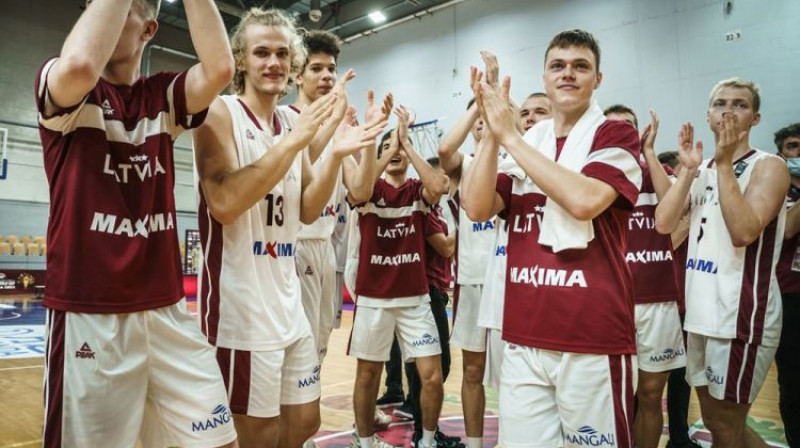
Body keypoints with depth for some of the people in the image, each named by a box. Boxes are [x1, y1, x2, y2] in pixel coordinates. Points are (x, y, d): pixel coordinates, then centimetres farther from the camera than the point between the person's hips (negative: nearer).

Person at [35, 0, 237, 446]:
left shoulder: (165, 96, 8)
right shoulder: (61, 87, 0)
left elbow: (220, 69, -13)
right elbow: (81, 65, -25)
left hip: (167, 309, 4)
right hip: (88, 312, -3)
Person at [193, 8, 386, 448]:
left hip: (286, 300, 7)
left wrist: (336, 155, -4)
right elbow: (224, 204, -23)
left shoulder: (293, 123, 11)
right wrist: (295, 140, -24)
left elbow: (306, 211, 11)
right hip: (239, 304, -7)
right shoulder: (220, 113, -9)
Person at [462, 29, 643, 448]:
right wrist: (492, 133, -10)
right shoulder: (526, 144, 12)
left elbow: (583, 201, -20)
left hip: (593, 337, -4)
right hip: (523, 335, 4)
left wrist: (509, 135, -14)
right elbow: (478, 208, 0)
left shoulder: (616, 135, -1)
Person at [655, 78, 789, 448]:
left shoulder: (769, 166, -7)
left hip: (743, 312, -7)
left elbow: (744, 232, -23)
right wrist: (688, 169, -10)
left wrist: (725, 163, -21)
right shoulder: (701, 169, 11)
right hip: (702, 310, 7)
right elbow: (664, 224, -3)